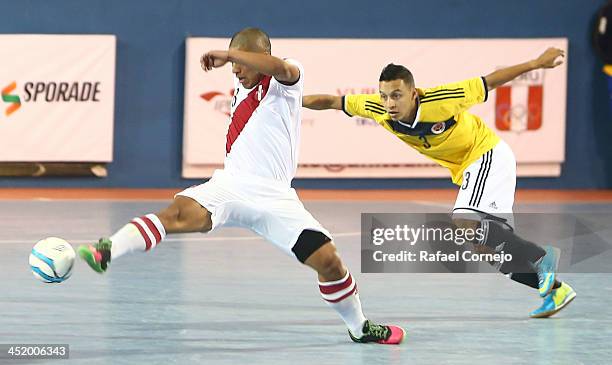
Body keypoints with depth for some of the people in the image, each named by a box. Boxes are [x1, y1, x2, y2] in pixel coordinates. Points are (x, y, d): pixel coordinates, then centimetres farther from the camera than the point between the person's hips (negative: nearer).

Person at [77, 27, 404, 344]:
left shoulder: (287, 80, -5)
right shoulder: (240, 85, 15)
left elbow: (281, 68, -32)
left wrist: (227, 55, -27)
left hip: (275, 198, -3)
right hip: (229, 185, 3)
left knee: (328, 261, -8)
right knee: (180, 213, -28)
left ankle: (360, 328, 18)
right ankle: (107, 252, -48)